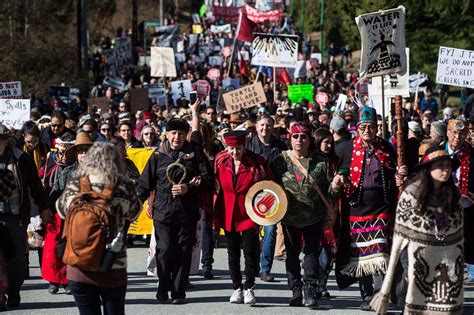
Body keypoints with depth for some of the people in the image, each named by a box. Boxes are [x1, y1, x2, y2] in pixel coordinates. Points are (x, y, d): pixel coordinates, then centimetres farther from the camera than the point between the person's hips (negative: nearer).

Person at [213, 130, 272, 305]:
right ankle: (237, 288, 21)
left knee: (251, 252, -4)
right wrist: (215, 215, 4)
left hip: (249, 213, -3)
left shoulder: (257, 163, -11)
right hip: (228, 215, 3)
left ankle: (249, 288, 9)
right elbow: (216, 187, 7)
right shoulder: (221, 161, -2)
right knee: (233, 253, 10)